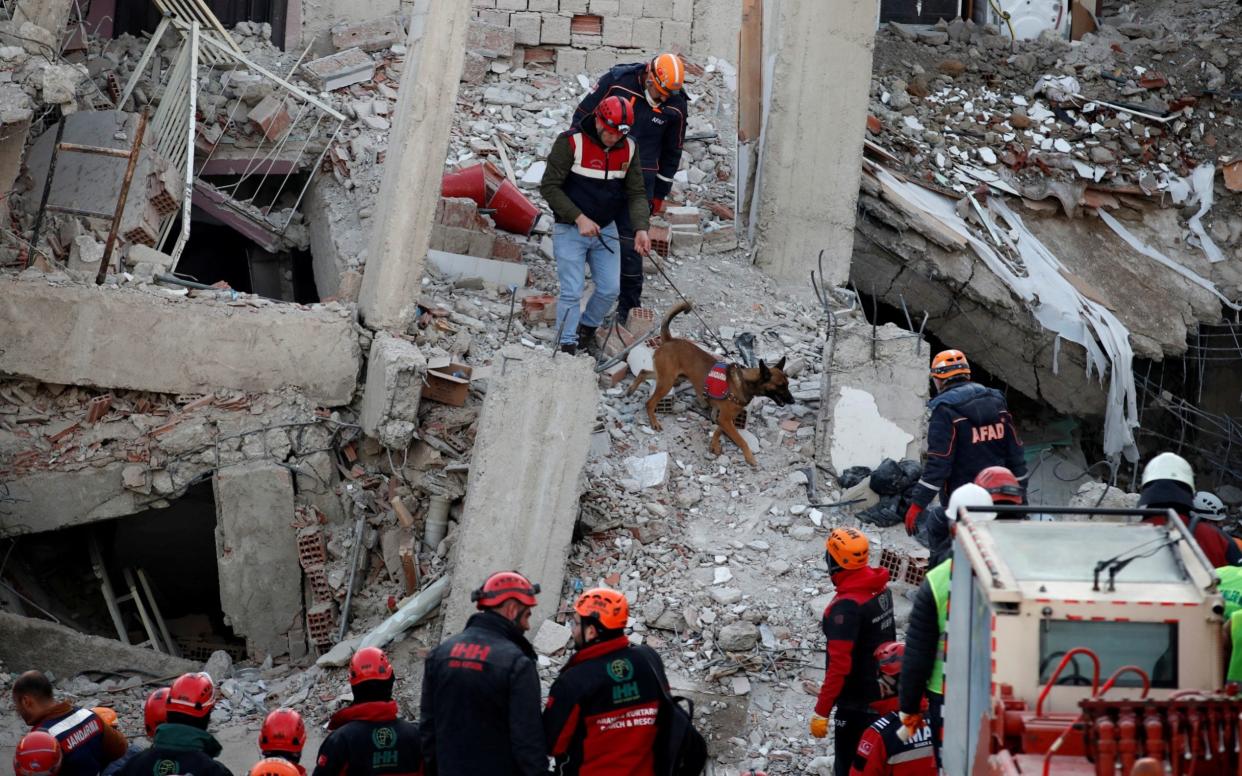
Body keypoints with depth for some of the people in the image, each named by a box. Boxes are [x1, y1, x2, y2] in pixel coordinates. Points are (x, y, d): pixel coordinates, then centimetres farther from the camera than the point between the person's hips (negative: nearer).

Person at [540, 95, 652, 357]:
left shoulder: (629, 148, -2)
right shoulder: (571, 142, -18)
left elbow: (636, 193, 1)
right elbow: (550, 186, -15)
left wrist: (640, 228, -16)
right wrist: (579, 218, -22)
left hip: (606, 230, 5)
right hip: (570, 229, -5)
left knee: (610, 289, 7)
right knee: (572, 292, -8)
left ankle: (587, 330, 31)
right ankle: (567, 347, 3)